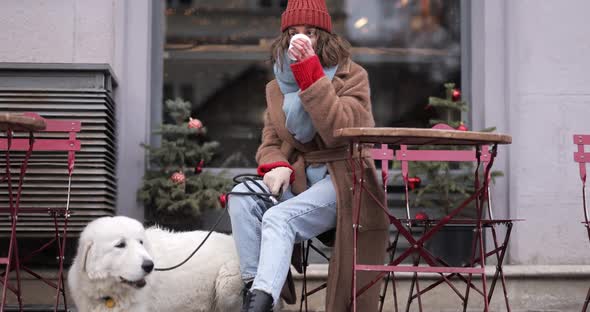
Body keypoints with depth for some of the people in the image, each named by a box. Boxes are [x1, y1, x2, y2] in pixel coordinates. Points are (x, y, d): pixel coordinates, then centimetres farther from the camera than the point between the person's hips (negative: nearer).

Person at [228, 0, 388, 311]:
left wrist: (310, 71, -20)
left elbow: (339, 131, -17)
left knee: (279, 217, -32)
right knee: (242, 197, -25)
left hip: (340, 179, -5)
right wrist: (276, 167, -12)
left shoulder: (351, 76, 0)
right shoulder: (276, 87, 15)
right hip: (296, 179, 5)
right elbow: (269, 143, 14)